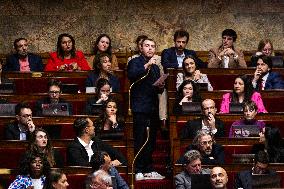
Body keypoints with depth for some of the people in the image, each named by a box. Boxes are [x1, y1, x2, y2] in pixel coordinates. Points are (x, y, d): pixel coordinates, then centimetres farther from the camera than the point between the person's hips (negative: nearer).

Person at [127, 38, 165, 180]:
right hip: (140, 108, -7)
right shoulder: (135, 62, 1)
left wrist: (160, 87, 7)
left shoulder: (155, 67, 22)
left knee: (151, 141, 7)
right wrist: (147, 65, -23)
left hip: (153, 108, 7)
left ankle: (148, 170, 13)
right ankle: (138, 171, -5)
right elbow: (131, 75, -20)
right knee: (139, 140, -7)